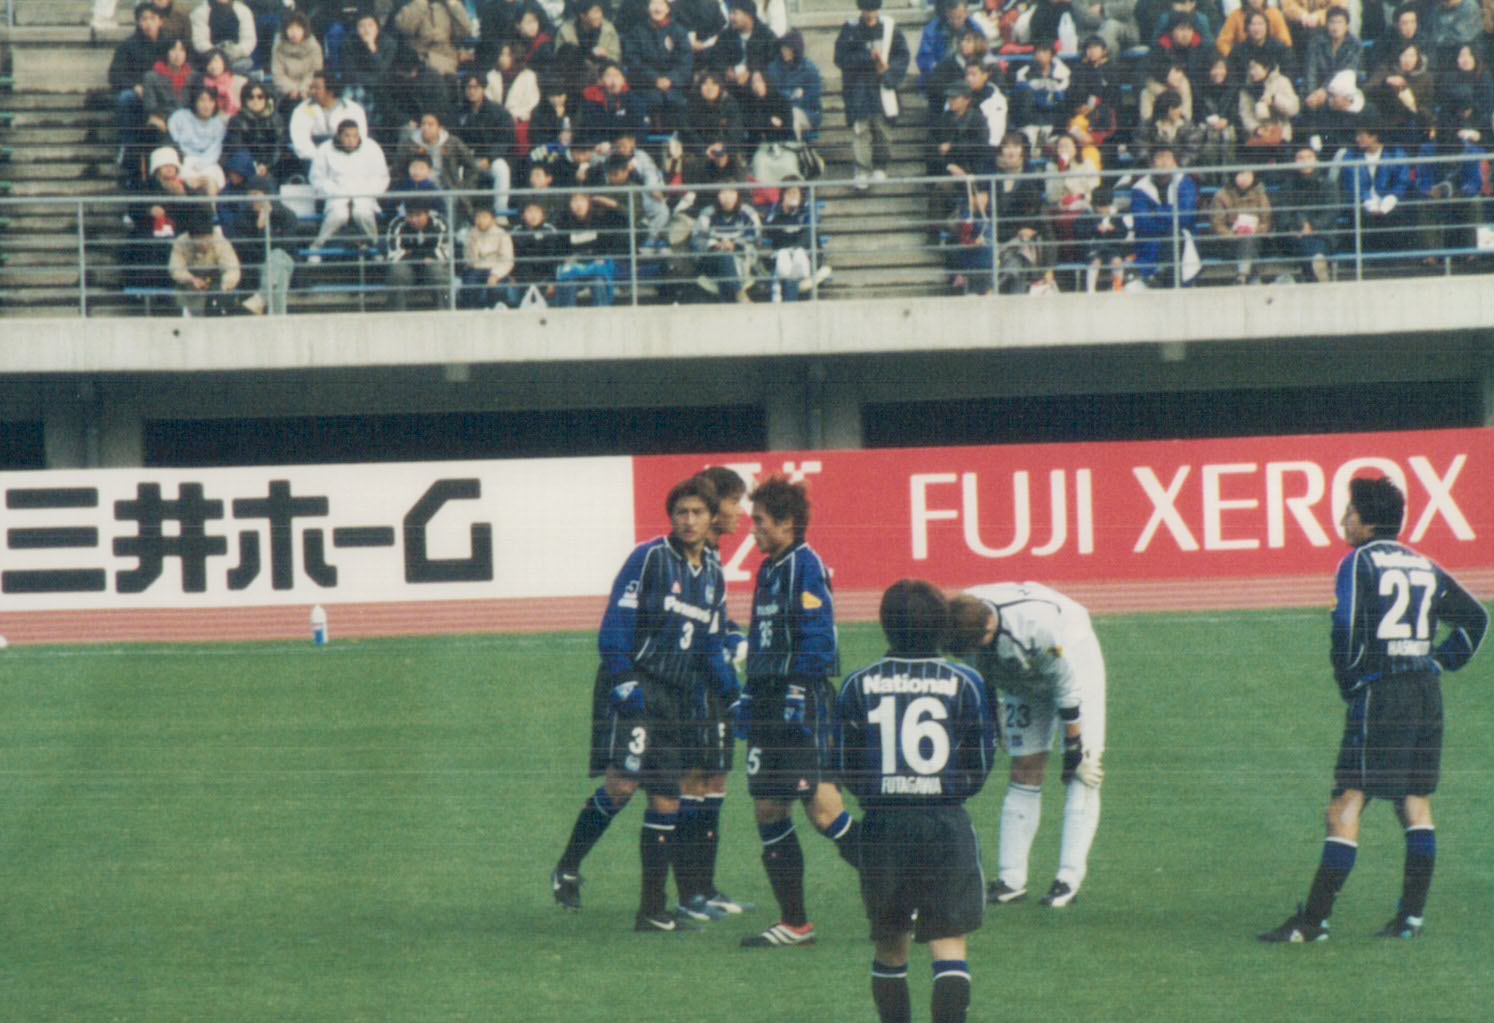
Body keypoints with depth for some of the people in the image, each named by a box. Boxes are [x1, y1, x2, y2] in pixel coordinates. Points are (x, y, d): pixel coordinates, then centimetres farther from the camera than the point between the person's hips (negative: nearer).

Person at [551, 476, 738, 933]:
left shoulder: (713, 575, 15)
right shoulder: (648, 559, -5)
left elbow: (710, 650, 23)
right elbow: (615, 626, -9)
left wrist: (733, 695, 11)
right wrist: (624, 683, -17)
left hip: (675, 700, 7)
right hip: (634, 689, -7)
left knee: (667, 802, 4)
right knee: (622, 783, -22)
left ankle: (652, 912, 8)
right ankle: (568, 869, -2)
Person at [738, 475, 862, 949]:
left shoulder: (806, 567, -10)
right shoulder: (769, 569, 18)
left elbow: (818, 639, -17)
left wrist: (798, 695, -20)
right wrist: (750, 696, 21)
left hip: (804, 704, -10)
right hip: (771, 705, 10)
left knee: (824, 810, -12)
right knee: (768, 810, 6)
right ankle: (794, 923, 10)